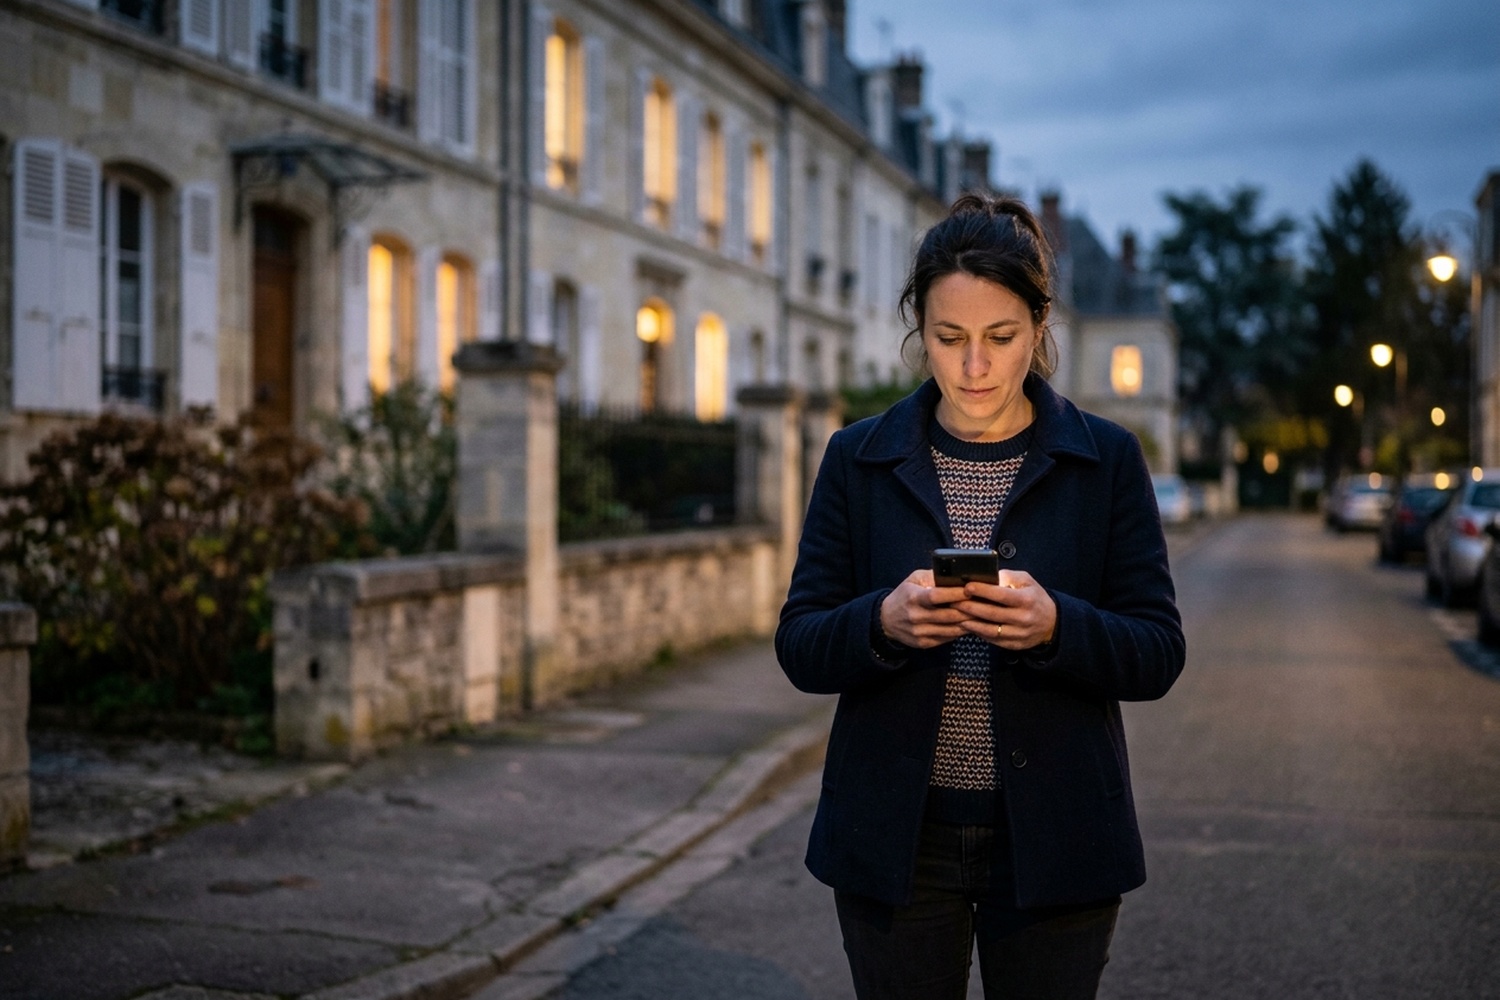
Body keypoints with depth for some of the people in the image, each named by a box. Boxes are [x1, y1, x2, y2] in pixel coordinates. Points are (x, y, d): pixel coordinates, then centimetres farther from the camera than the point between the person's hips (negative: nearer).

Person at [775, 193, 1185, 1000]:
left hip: (1052, 842, 0)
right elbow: (798, 646, -1)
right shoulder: (858, 459, 2)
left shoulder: (1106, 460, 0)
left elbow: (1159, 654, -3)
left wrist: (1054, 625, -23)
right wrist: (884, 622, -22)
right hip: (895, 841, 1)